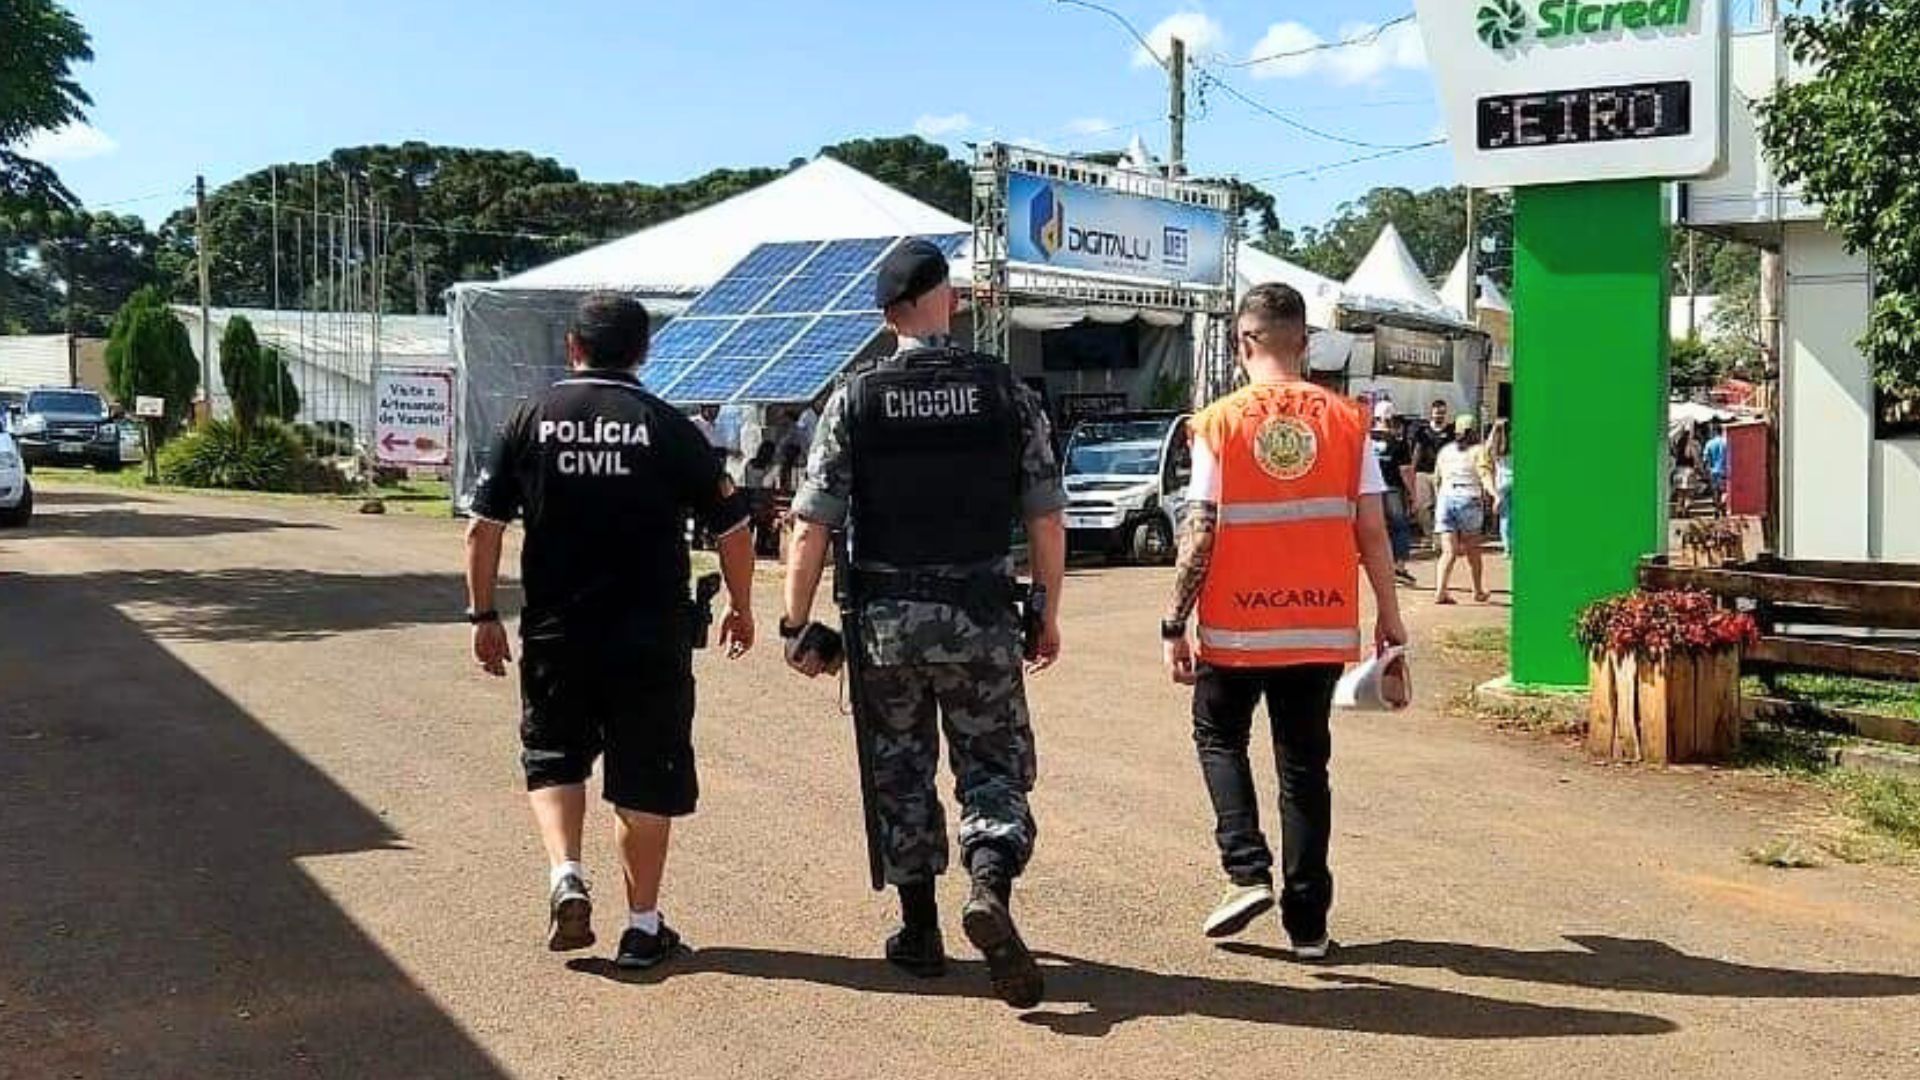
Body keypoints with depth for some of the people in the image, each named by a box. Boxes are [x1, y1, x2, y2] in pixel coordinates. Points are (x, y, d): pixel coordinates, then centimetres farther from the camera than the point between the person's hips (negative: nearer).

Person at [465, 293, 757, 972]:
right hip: (652, 635, -1)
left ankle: (565, 874, 2)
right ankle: (643, 926, 14)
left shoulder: (531, 422, 1)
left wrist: (484, 616, 10)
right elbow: (732, 528, -1)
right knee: (644, 777, 8)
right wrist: (741, 607, 14)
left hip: (555, 632, 1)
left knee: (553, 758, 21)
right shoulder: (668, 428, -3)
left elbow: (484, 527, 1)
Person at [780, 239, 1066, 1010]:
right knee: (994, 767, 10)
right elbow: (1046, 518, -1)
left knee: (900, 773, 15)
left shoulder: (855, 400, -3)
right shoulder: (1007, 392, -2)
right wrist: (1049, 614, 9)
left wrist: (797, 623, 1)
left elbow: (813, 526, -6)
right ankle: (990, 888, -16)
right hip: (981, 616, 0)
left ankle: (920, 931, 22)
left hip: (886, 618, 1)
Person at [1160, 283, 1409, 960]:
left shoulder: (1219, 423, -7)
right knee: (1304, 763, 12)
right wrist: (1390, 617, 9)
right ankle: (1307, 923, 14)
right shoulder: (1345, 421, -1)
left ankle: (1247, 871, 3)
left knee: (1219, 737, 19)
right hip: (1322, 628, 2)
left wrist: (1175, 625, -3)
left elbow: (1200, 535, -10)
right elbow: (1372, 532, -1)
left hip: (1236, 628, -2)